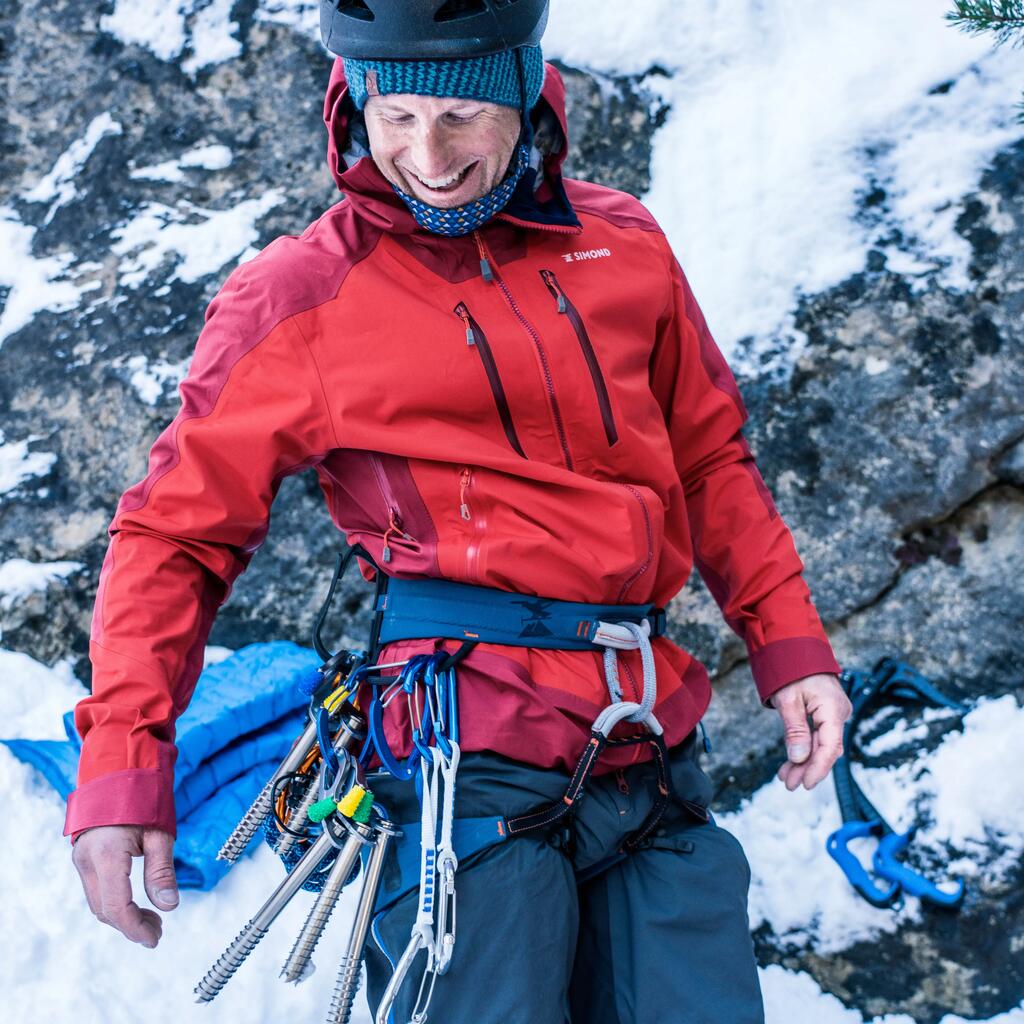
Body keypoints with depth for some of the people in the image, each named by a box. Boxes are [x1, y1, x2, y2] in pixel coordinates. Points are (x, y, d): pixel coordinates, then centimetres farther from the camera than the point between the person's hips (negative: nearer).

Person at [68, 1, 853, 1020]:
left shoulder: (622, 246, 10)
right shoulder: (296, 302, -1)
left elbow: (710, 456, 20)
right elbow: (177, 533, 3)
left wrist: (788, 639, 11)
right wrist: (122, 755, -8)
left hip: (649, 757, 4)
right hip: (470, 771, -4)